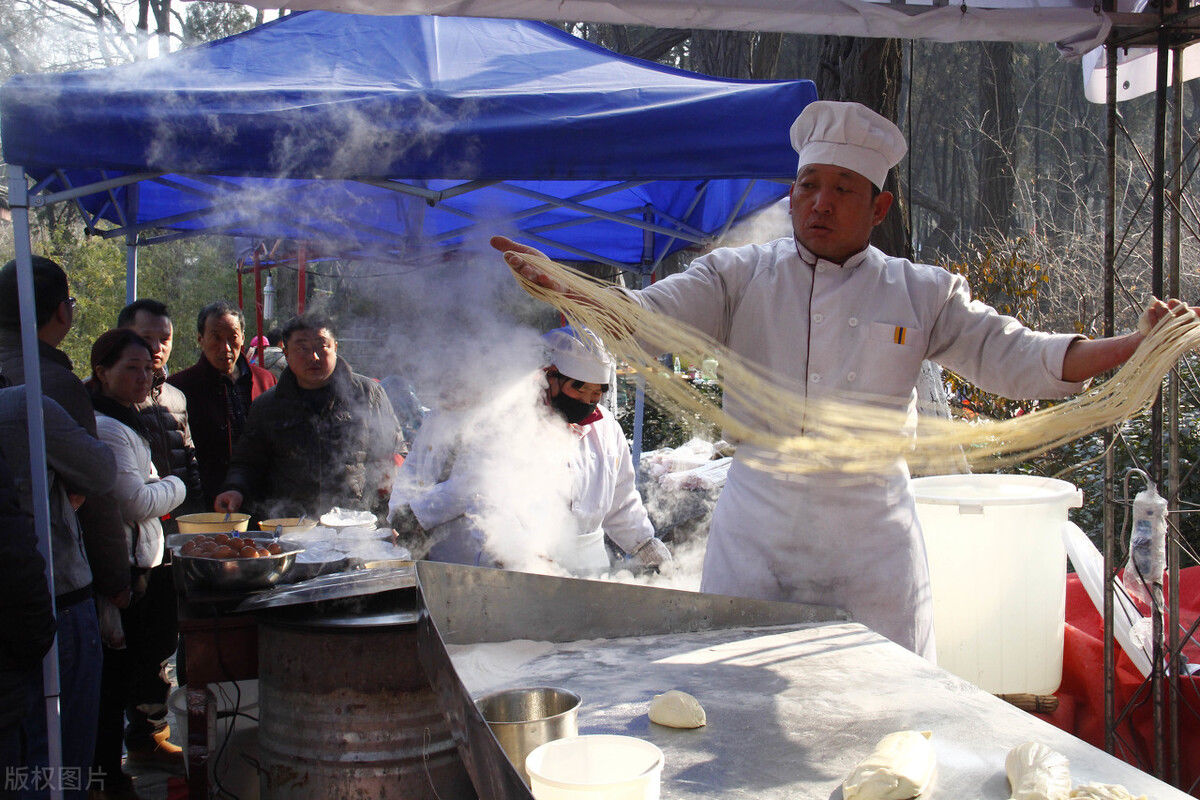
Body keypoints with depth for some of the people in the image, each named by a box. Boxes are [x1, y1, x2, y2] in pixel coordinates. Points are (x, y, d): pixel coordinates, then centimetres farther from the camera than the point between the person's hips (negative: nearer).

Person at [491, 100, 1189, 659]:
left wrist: (1137, 347, -11)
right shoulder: (739, 276, 2)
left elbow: (1014, 357, 1)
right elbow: (642, 319, -8)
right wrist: (555, 284, -26)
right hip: (757, 536, 0)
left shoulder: (922, 293, 5)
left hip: (871, 541, 1)